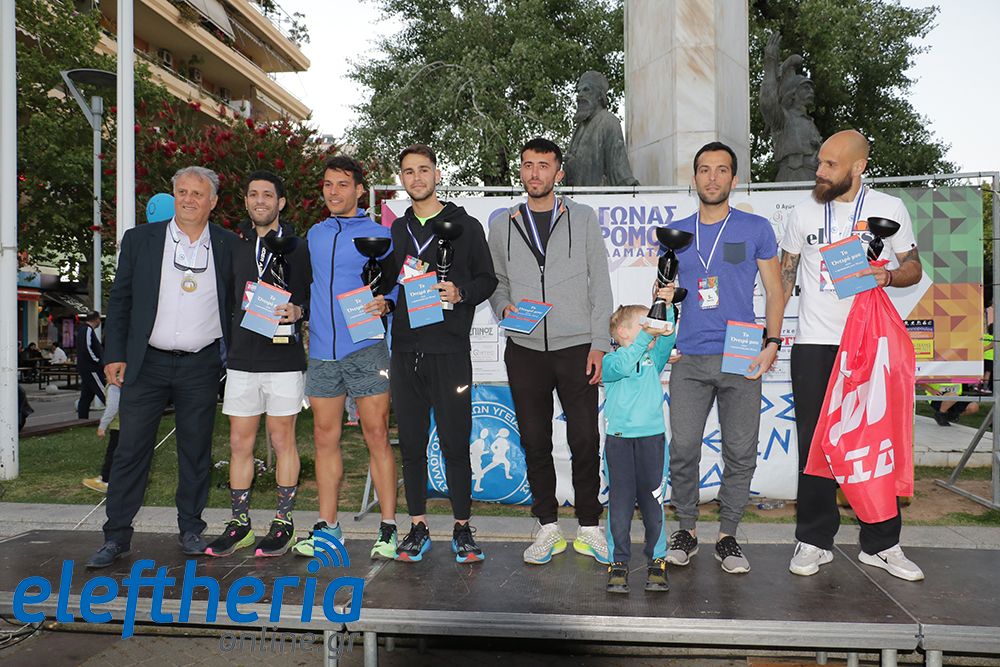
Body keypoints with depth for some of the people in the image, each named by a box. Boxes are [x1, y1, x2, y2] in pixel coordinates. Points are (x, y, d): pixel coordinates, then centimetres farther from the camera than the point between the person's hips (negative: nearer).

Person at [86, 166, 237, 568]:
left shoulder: (228, 246, 4)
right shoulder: (140, 240, 4)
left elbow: (237, 304, 10)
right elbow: (119, 301, 6)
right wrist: (115, 355, 0)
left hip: (201, 366, 0)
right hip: (147, 364, 0)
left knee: (196, 451, 8)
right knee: (131, 449, 2)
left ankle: (191, 529, 22)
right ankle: (117, 536, 13)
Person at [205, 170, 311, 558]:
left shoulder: (296, 245, 2)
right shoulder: (234, 245, 12)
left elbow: (314, 294, 1)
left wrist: (296, 310, -19)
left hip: (284, 356, -3)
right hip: (241, 357, 3)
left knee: (282, 441, 5)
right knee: (239, 443, 7)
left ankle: (283, 523, 15)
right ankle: (240, 523, 19)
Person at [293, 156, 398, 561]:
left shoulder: (378, 234, 2)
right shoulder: (314, 235, 17)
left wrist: (385, 304, -19)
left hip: (365, 348, -5)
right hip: (322, 350, 5)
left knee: (377, 436, -3)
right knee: (325, 438, 9)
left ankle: (388, 527, 6)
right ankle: (327, 527, 19)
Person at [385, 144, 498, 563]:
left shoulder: (465, 226, 6)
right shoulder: (395, 231, 17)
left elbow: (487, 279, 4)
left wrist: (461, 292, -14)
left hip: (450, 348, -3)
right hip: (405, 349, 4)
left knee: (455, 441, 0)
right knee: (411, 442, 7)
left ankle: (462, 528, 13)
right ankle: (418, 527, 19)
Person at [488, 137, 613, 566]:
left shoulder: (583, 218, 6)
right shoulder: (502, 225, 11)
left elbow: (600, 284, 3)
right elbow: (496, 282, 17)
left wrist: (599, 344, -4)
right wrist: (504, 307, -6)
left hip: (577, 347, -1)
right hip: (524, 349, 2)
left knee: (585, 441, 0)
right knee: (534, 442, 6)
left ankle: (588, 527, 17)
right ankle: (548, 528, 20)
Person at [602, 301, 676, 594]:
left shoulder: (654, 358, 13)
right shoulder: (611, 361, 1)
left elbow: (667, 339, -2)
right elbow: (621, 366, -20)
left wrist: (667, 306, -12)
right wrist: (645, 335, -23)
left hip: (652, 438, 3)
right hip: (618, 439, -2)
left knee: (652, 502, 6)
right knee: (620, 502, 2)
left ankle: (656, 560, 20)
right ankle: (618, 562, 14)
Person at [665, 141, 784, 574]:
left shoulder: (755, 229, 6)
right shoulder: (676, 233, 12)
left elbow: (774, 291, 7)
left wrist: (772, 343, -6)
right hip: (689, 359, 1)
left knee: (740, 452, 3)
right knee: (683, 449, -1)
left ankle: (727, 535, 17)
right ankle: (686, 529, 17)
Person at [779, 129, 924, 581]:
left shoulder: (889, 208, 4)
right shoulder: (804, 212, 7)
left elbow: (913, 268, 8)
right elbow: (785, 276, 11)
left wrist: (887, 276, -15)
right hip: (814, 344, 1)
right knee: (814, 443, 3)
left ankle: (880, 544, 17)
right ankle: (814, 541, 14)